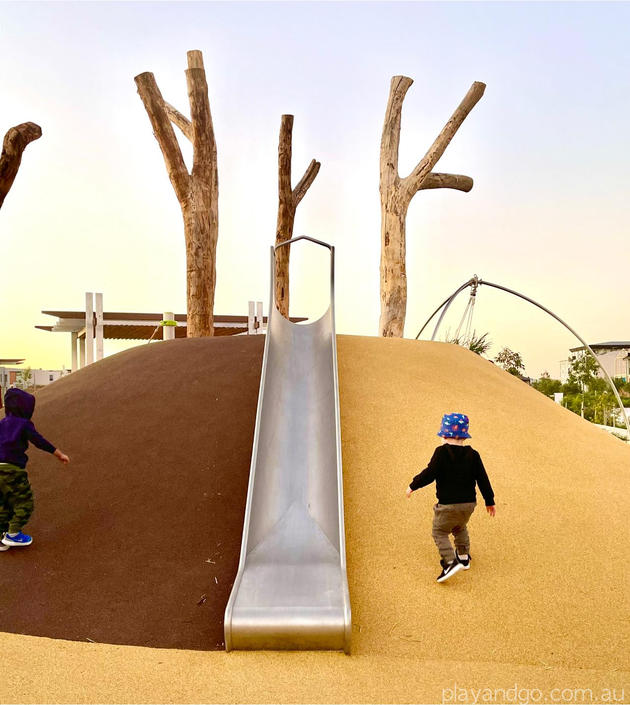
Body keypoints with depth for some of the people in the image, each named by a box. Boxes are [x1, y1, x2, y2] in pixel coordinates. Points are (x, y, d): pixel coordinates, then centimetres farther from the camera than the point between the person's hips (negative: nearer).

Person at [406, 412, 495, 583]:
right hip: (469, 503, 6)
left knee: (439, 532, 8)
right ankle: (464, 557, 38)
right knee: (460, 528, 30)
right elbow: (483, 479, 3)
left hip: (448, 505, -6)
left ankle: (450, 562, -9)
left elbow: (429, 474, -20)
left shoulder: (441, 452, -14)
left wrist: (413, 485, -6)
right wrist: (489, 501, 13)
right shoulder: (472, 454, 0)